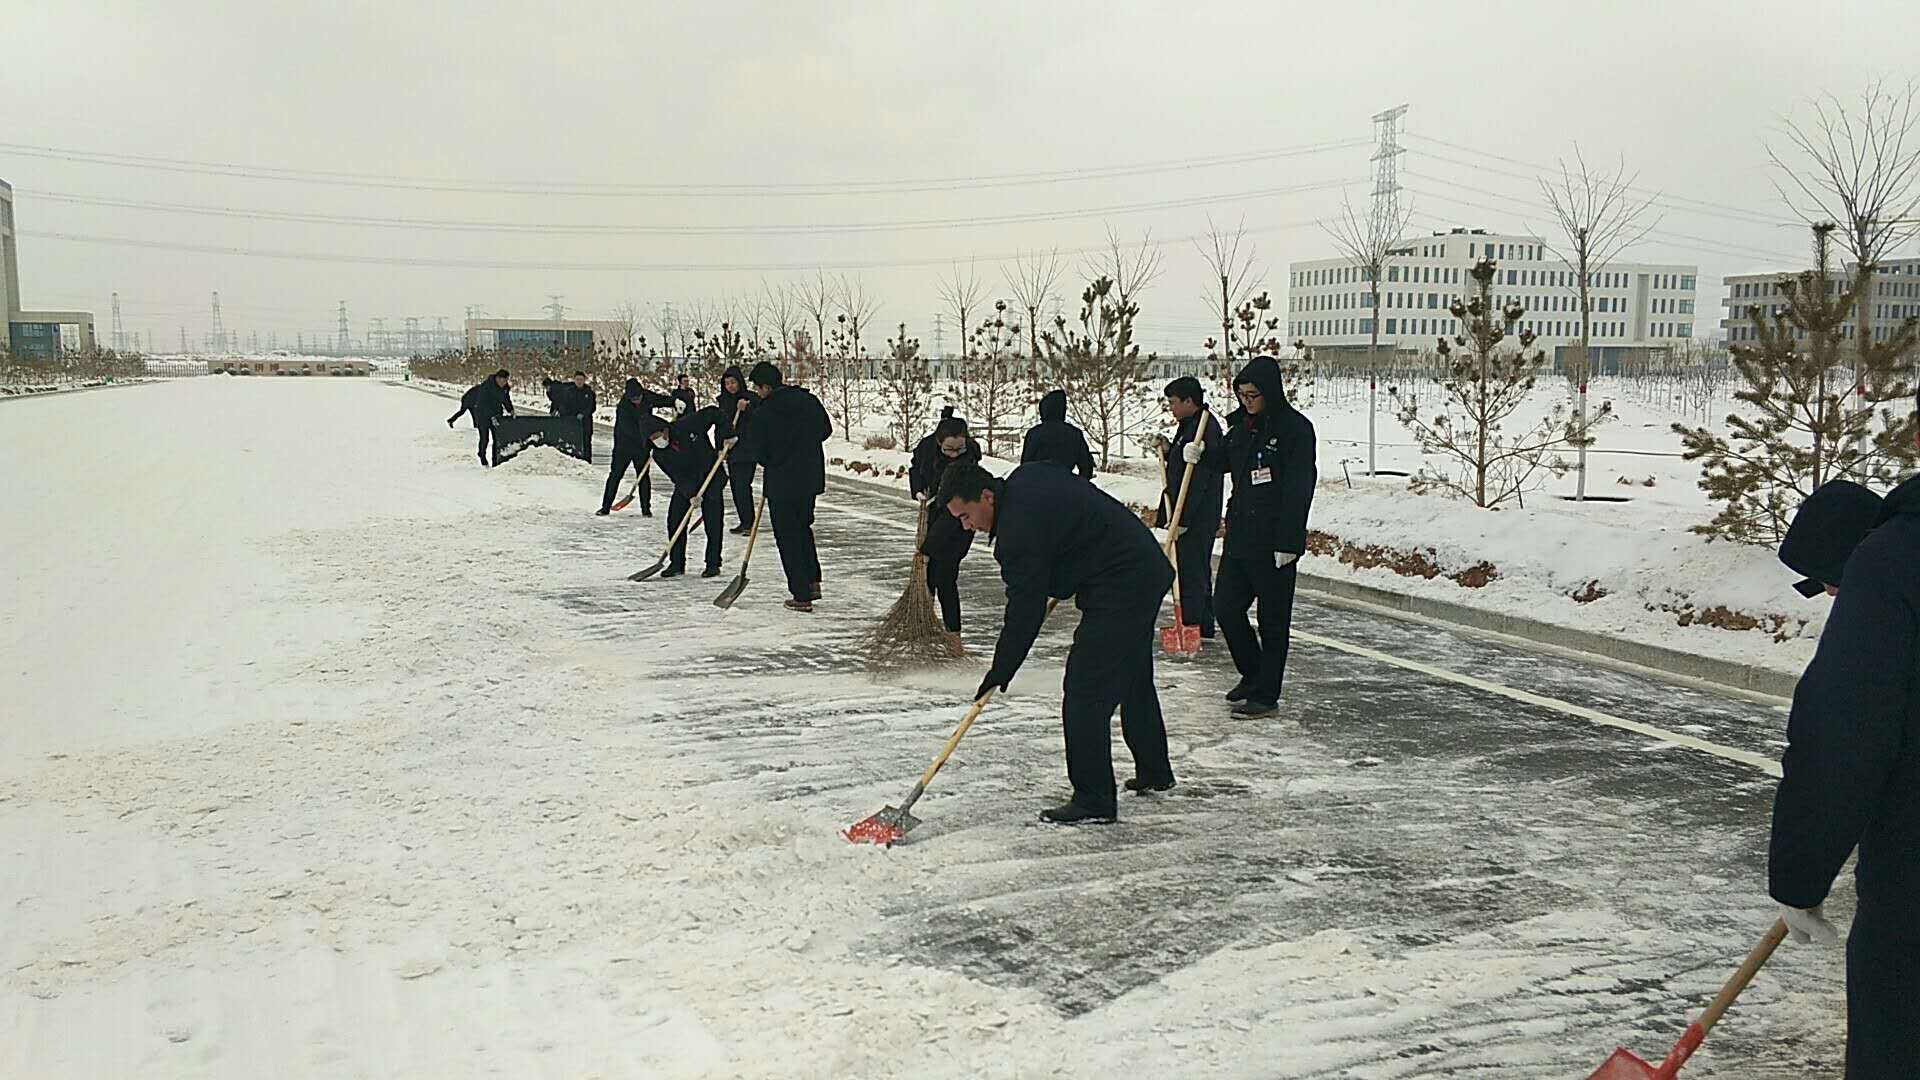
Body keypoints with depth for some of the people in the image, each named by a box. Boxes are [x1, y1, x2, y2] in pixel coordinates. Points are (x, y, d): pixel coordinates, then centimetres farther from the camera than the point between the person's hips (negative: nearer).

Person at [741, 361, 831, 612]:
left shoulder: (762, 414, -14)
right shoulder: (810, 401, 0)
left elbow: (756, 453, -9)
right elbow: (826, 430, 13)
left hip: (781, 484, -5)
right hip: (811, 479, 5)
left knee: (788, 537, 4)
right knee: (804, 528, 24)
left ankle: (801, 596, 4)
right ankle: (813, 582, 19)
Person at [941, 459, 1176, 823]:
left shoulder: (1019, 530, -23)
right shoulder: (1025, 476, 5)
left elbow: (1024, 611, -20)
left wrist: (1001, 671, -10)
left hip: (1119, 589, -11)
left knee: (1085, 693, -10)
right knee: (1135, 679, 24)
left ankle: (1094, 800, -5)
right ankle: (1154, 771, 39)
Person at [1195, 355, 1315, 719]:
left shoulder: (1296, 428, -12)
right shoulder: (1242, 423, 10)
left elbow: (1298, 491, -16)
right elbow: (1223, 457, 29)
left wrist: (1288, 542, -20)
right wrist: (1200, 453, 7)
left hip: (1275, 543, -8)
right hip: (1240, 535, 8)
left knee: (1273, 621, 3)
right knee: (1225, 608, 11)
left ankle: (1266, 696, 12)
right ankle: (1252, 675, 30)